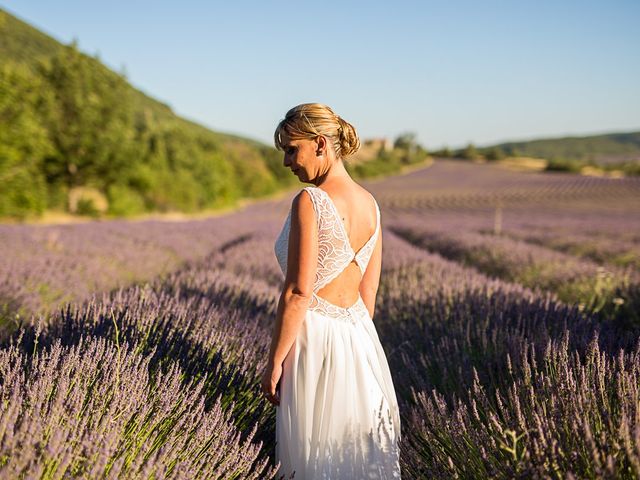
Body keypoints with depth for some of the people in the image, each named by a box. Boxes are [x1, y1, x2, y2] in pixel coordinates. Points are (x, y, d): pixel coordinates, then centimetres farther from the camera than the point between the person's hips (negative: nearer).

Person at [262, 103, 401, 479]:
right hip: (359, 338, 7)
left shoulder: (309, 202, -17)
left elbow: (299, 292, -20)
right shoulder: (370, 204, 5)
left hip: (314, 338, -7)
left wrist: (274, 362, -13)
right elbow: (369, 290, 11)